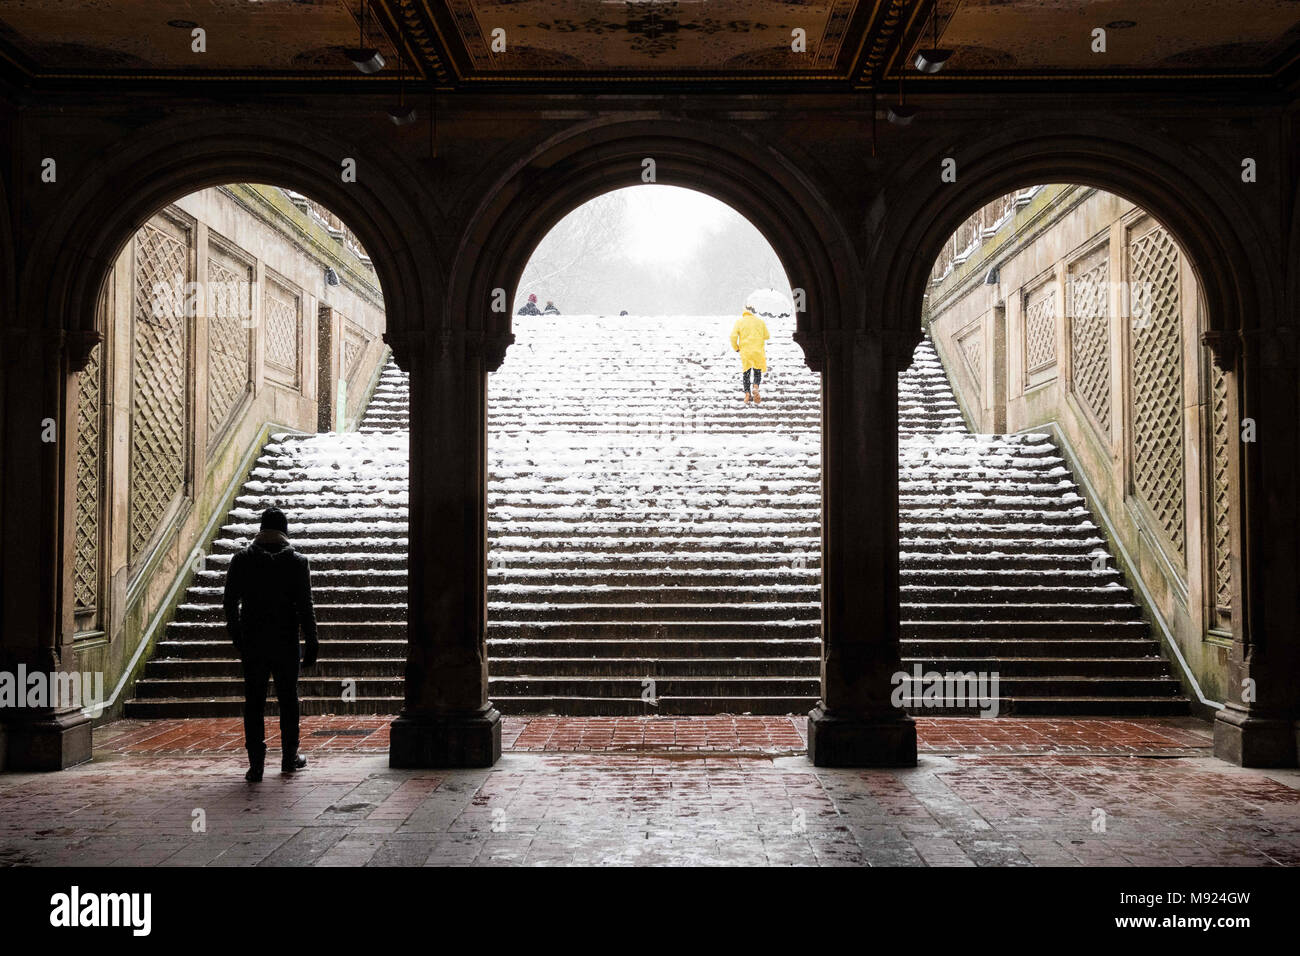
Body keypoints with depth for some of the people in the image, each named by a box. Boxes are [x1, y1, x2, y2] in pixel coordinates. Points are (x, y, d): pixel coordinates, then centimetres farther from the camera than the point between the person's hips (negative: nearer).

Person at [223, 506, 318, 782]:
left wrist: (235, 633, 15)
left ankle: (256, 764, 2)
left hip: (251, 642, 1)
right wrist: (311, 642, 0)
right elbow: (305, 607, -5)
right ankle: (289, 757, 20)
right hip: (285, 642, 0)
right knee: (288, 699, 12)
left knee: (254, 702, 5)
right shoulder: (297, 562, -4)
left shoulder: (241, 560, 0)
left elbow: (230, 602, 3)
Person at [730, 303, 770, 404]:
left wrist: (736, 348, 7)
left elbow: (733, 336, -8)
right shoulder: (760, 321, 5)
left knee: (745, 374, 12)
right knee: (758, 372, 11)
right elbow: (767, 336, 9)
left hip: (745, 352, 0)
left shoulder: (739, 322, 2)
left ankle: (747, 394, 1)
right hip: (758, 352, 0)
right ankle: (755, 388, -17)